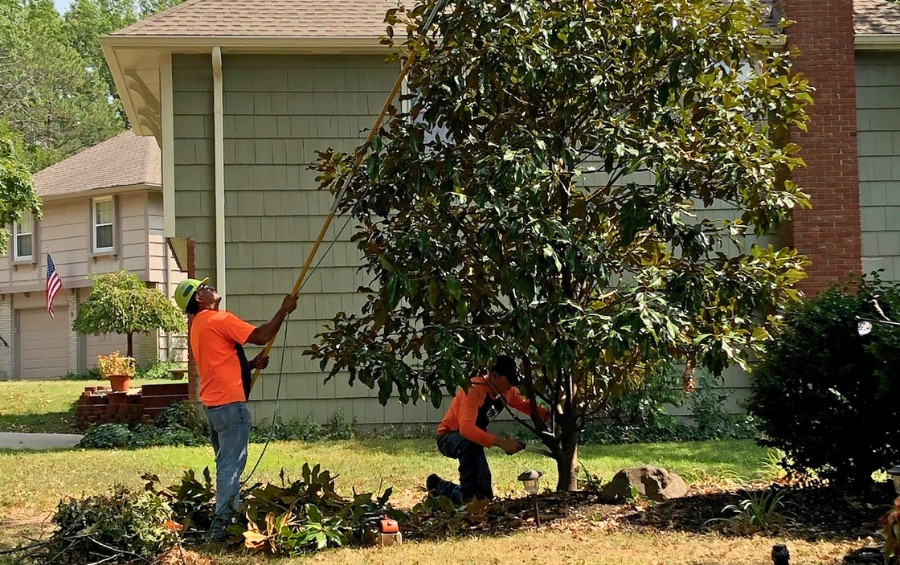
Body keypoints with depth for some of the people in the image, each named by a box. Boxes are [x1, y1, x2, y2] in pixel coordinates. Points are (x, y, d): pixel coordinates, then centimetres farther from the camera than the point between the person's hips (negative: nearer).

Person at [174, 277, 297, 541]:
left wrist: (251, 365, 12)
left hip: (213, 402, 10)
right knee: (232, 464, -8)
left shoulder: (198, 326, 18)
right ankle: (222, 524, -10)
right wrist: (284, 310, -4)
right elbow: (262, 336, -15)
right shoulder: (219, 319, -12)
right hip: (229, 402, -10)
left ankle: (229, 518, 20)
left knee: (227, 464, 16)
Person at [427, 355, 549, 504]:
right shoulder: (475, 390, -32)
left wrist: (548, 414, -15)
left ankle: (440, 487, 29)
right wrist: (501, 443, -51)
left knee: (485, 496, 6)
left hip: (474, 438, 8)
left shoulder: (507, 391, -7)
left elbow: (526, 406, 7)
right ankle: (467, 494, -28)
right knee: (471, 443, -43)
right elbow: (466, 427, -45)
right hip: (449, 437, -8)